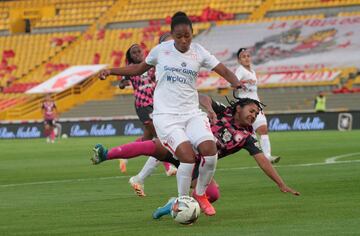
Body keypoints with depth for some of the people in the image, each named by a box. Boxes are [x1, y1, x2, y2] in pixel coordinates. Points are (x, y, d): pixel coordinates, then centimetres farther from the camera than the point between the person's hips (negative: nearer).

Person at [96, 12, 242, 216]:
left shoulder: (199, 52, 3)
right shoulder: (161, 50, 1)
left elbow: (224, 71, -1)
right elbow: (139, 69, 17)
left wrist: (236, 83, -23)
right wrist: (111, 71, 8)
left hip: (192, 113, 2)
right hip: (166, 115, -2)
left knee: (210, 149, -21)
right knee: (188, 155, -23)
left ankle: (200, 194, 5)